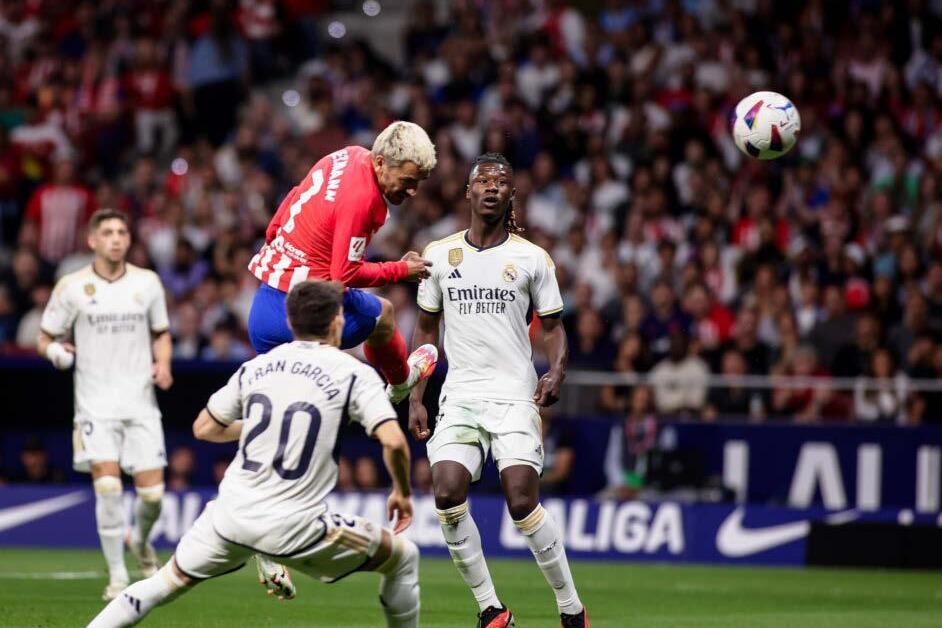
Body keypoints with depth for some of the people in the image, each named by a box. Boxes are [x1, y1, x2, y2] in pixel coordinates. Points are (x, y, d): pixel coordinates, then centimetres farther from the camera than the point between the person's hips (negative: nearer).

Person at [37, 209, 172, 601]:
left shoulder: (147, 283, 5)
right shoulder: (72, 286, -2)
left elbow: (161, 333, 18)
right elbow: (44, 338, 6)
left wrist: (163, 365, -2)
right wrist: (55, 351, -17)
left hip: (140, 402, 2)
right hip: (96, 403, -2)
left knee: (152, 492, -3)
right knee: (107, 485, -17)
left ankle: (140, 541, 32)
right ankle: (117, 575, -5)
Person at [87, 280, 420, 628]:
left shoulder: (255, 367, 9)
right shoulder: (354, 374, -3)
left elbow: (203, 428, 18)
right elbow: (393, 441, -14)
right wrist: (402, 493, 4)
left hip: (232, 513, 4)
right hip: (293, 527, -4)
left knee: (168, 582, 22)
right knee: (403, 558, 14)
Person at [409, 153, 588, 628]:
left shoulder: (532, 258, 3)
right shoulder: (439, 255, 8)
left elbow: (553, 325, 8)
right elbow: (425, 329, 14)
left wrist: (557, 371, -12)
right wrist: (415, 399, 7)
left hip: (514, 396, -2)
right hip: (459, 395, 2)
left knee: (523, 503, -15)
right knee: (447, 495, -15)